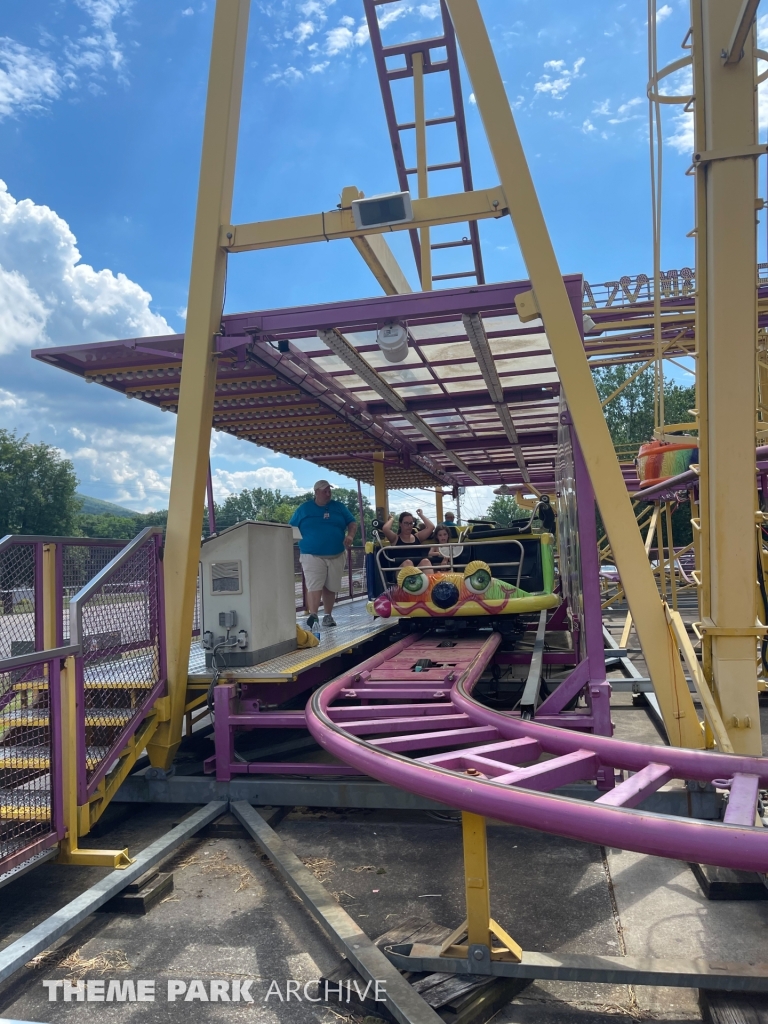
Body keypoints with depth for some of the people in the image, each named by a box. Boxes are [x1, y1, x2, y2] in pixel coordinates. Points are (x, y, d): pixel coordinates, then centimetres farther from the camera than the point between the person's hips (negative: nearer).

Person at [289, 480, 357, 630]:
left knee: (331, 587, 10)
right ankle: (312, 616, -20)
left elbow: (352, 522, 9)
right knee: (314, 587, -15)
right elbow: (290, 529, 5)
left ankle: (328, 616, 21)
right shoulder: (304, 509, 4)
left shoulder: (339, 507, 10)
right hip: (312, 556, -3)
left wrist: (350, 535, -11)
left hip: (336, 556, 3)